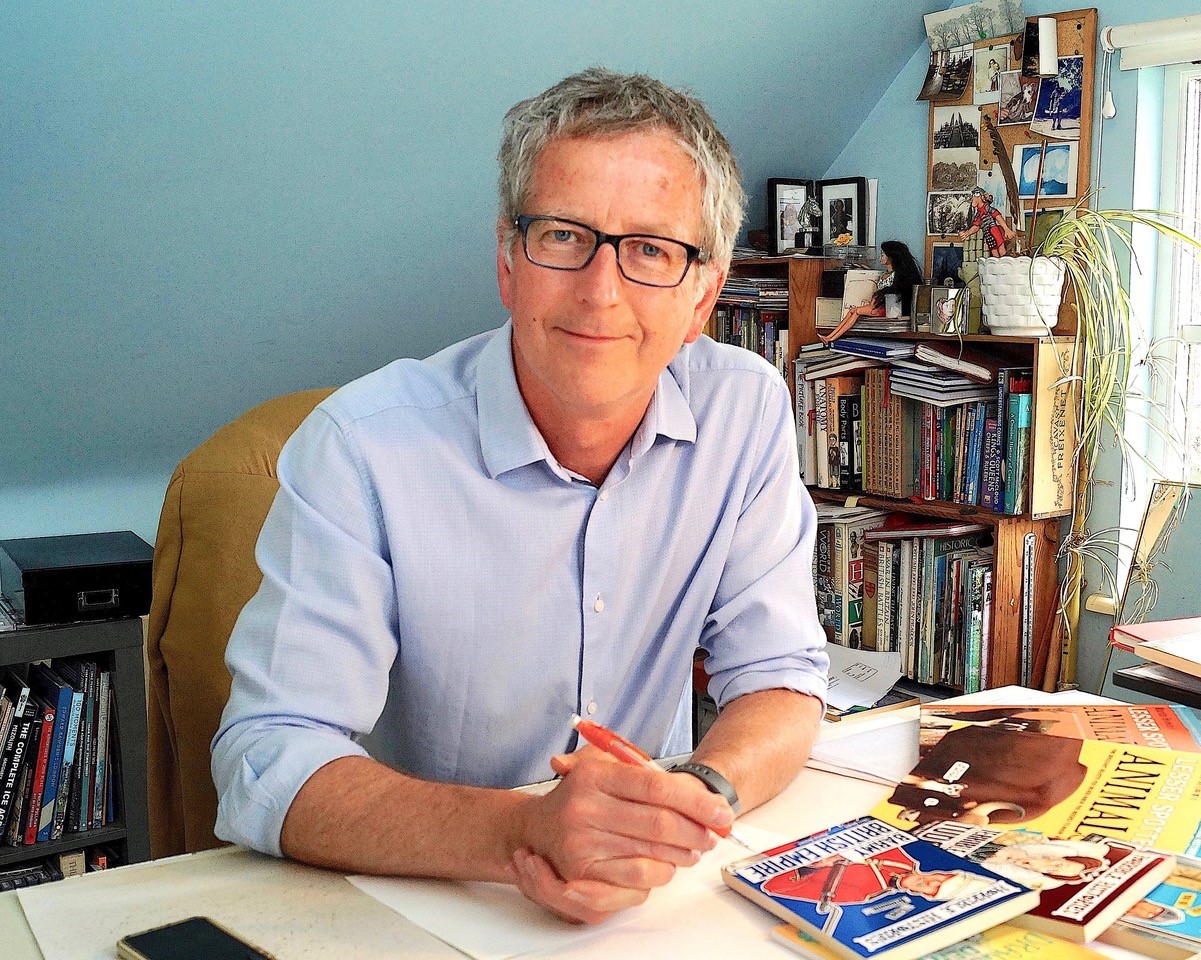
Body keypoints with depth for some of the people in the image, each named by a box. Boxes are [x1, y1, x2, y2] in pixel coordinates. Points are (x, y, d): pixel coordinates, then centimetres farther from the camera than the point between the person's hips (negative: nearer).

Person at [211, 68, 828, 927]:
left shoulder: (746, 411, -5)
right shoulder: (360, 448, -16)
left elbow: (779, 678, -1)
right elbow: (268, 767, -20)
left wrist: (700, 796, -22)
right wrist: (521, 831, -35)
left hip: (655, 897, 4)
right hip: (406, 898, -3)